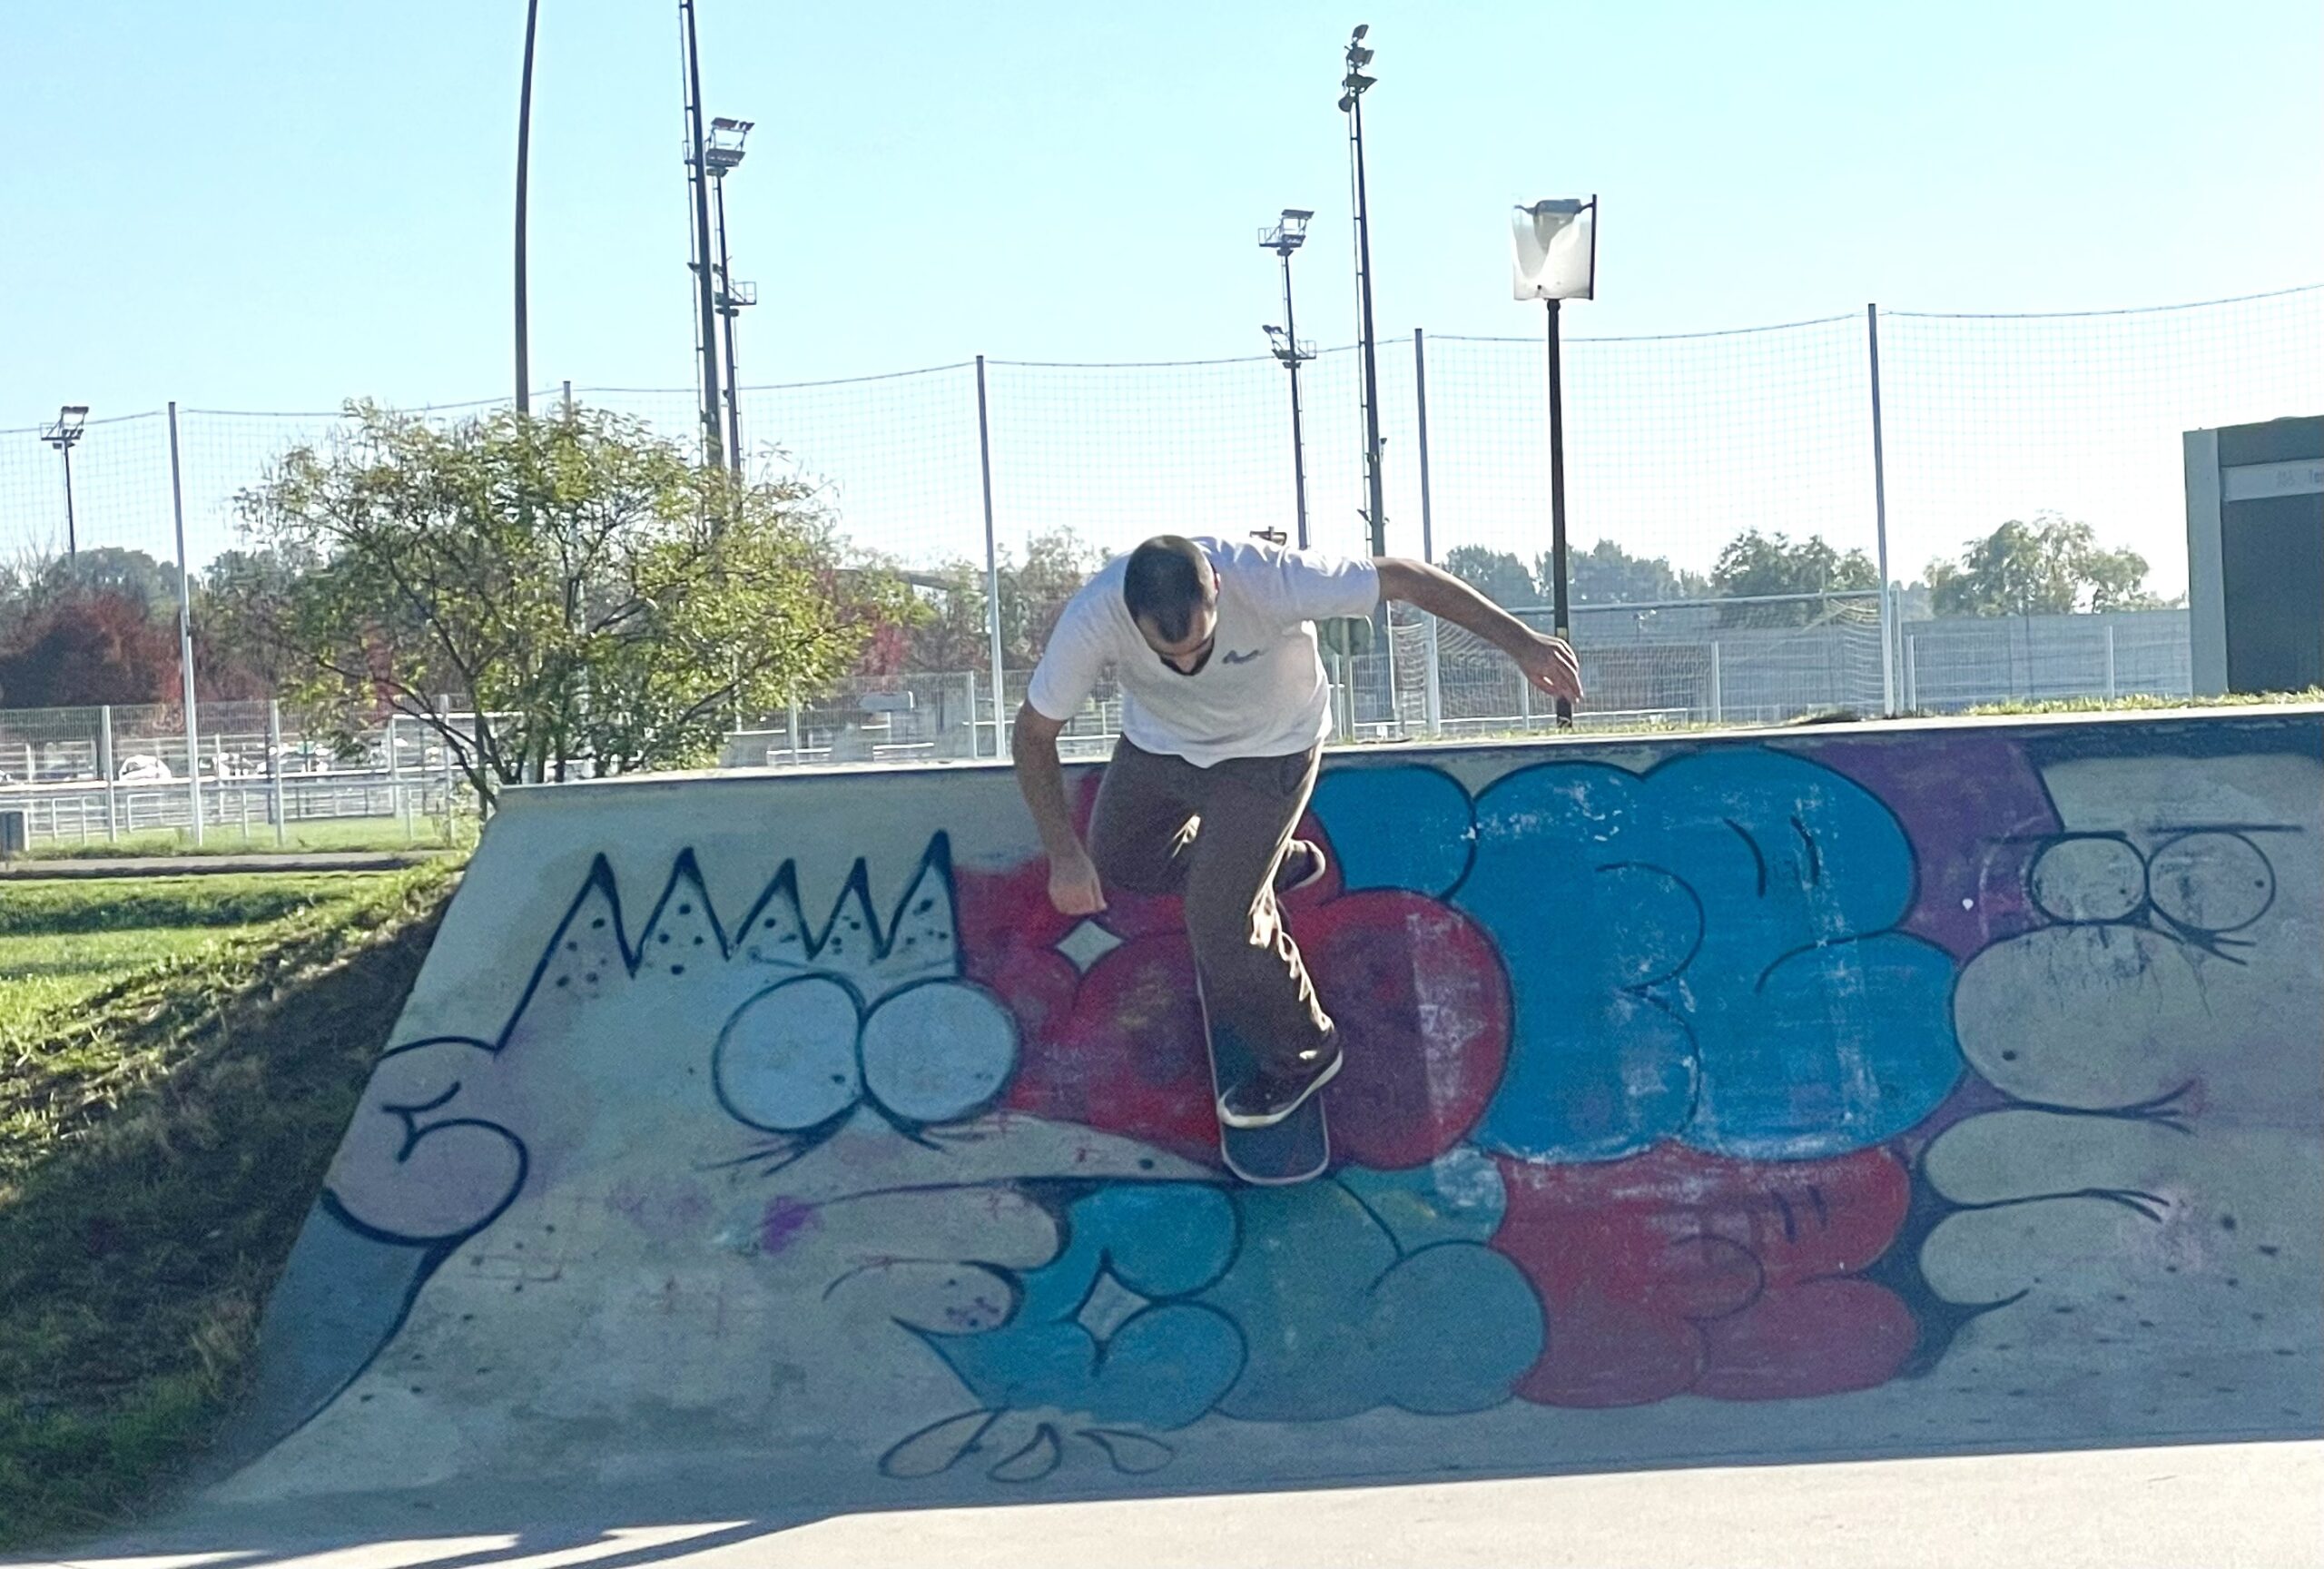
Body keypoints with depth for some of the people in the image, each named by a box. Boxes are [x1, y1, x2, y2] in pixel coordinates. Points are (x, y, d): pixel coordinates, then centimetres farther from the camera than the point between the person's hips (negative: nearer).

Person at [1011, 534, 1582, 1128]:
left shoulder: (1266, 581, -42)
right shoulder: (1091, 621, -35)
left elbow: (1401, 578, -30)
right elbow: (1034, 733, -20)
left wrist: (1522, 643, -27)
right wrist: (1065, 855, -25)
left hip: (1268, 750, -4)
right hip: (1156, 742, 4)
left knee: (1220, 922, -9)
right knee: (1118, 862, 22)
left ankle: (1302, 1055, 17)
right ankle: (1275, 863, 44)